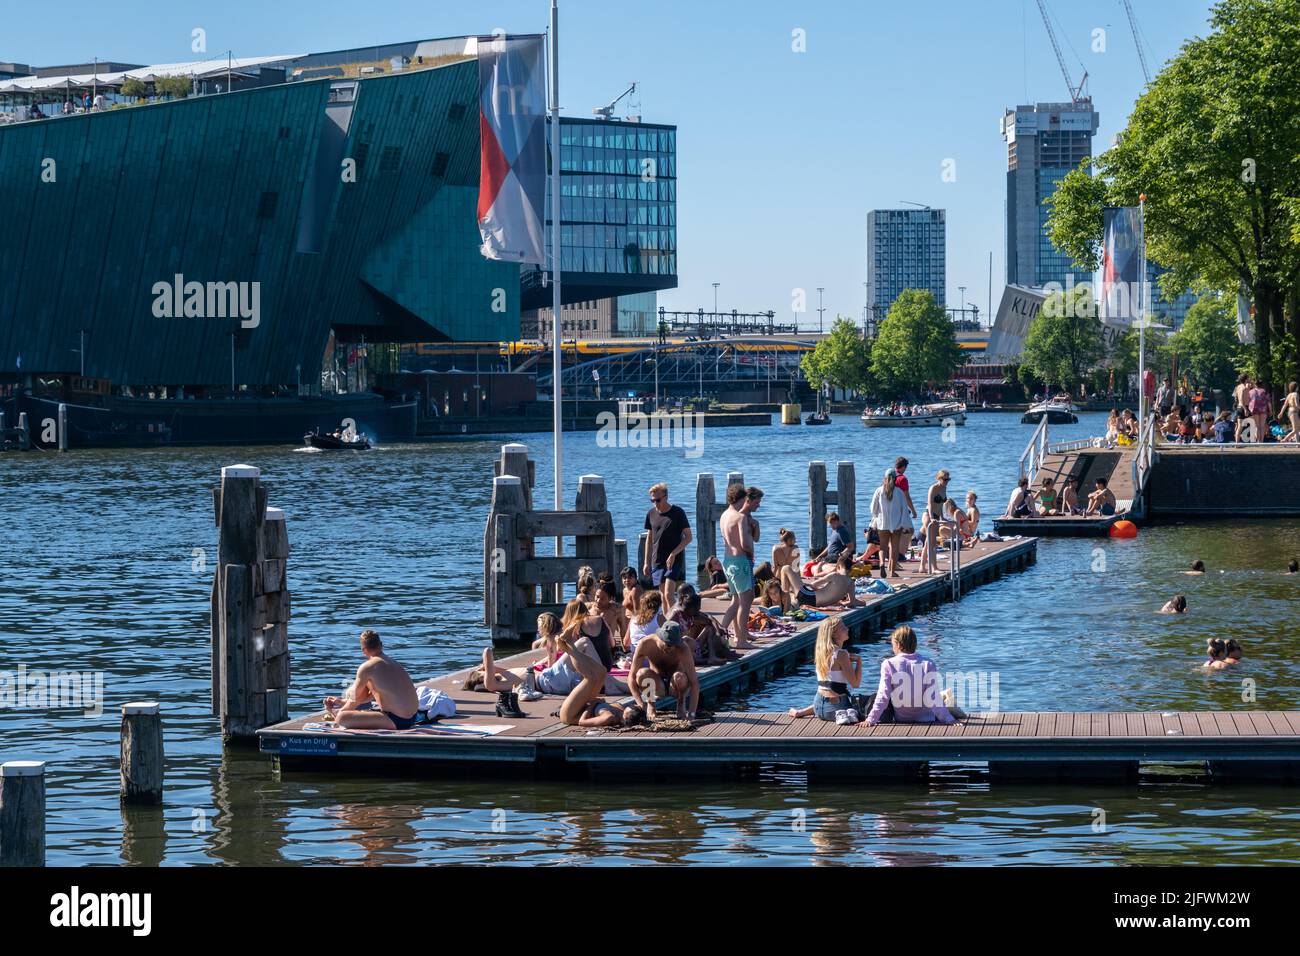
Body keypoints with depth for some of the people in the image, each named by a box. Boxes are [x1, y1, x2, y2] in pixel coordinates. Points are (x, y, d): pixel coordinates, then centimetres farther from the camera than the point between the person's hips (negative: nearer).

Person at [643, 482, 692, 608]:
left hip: (674, 560, -5)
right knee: (663, 596, 7)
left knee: (668, 594, -16)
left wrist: (673, 554, -16)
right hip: (657, 560, 5)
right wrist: (647, 563, 13)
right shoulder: (651, 514, 7)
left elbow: (688, 537, -6)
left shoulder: (677, 513, -7)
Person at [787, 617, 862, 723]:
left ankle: (802, 711, 19)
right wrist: (859, 660, -7)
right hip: (836, 705, -7)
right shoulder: (841, 654, -15)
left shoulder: (821, 652, 7)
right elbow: (855, 683, -15)